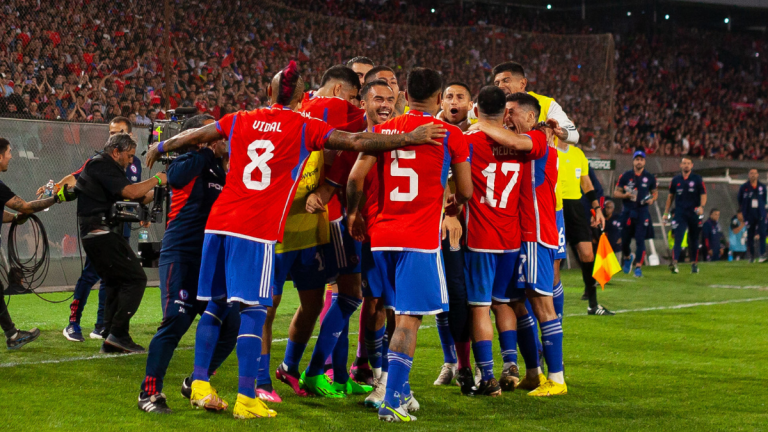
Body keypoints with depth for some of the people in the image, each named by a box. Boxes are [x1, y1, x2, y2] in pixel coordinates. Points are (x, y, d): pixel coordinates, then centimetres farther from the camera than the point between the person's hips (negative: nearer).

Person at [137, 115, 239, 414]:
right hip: (181, 254, -7)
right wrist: (209, 150, -16)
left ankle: (196, 384, 21)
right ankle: (150, 392, -7)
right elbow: (175, 176, -25)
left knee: (229, 326, 1)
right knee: (176, 320, -19)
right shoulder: (186, 163, -2)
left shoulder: (220, 170, 17)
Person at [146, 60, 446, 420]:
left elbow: (193, 136, 24)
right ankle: (246, 399, -6)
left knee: (215, 304, 14)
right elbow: (357, 142, -5)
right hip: (259, 229, -5)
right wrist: (409, 138, 0)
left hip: (219, 223, 5)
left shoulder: (240, 121, 13)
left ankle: (200, 385, 13)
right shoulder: (305, 128, 1)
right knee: (253, 311, -3)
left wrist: (160, 148, 42)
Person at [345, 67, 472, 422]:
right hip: (420, 239, -5)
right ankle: (391, 402, -13)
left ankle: (401, 389, 23)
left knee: (401, 312, 20)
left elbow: (355, 176, 1)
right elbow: (466, 191, 7)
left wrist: (352, 214, 18)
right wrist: (455, 203, 30)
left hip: (381, 236, 5)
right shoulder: (450, 134, 0)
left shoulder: (381, 131, 8)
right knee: (408, 318, -6)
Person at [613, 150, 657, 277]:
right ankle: (628, 257, 38)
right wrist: (625, 195, -16)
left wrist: (652, 199, -5)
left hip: (642, 211, -1)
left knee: (640, 239, -11)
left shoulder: (650, 177, 6)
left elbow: (655, 192, 17)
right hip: (627, 212, 1)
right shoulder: (625, 176, 3)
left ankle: (638, 267, -10)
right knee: (625, 239, 7)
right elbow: (616, 193, 4)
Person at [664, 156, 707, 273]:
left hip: (694, 214, 0)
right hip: (680, 214, 0)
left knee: (694, 240, 10)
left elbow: (703, 194, 0)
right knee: (678, 238, -12)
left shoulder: (697, 179, 1)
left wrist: (701, 206, -19)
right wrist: (666, 212, 13)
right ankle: (674, 263, -24)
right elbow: (671, 196, 16)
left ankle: (694, 263, 20)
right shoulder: (676, 180, 7)